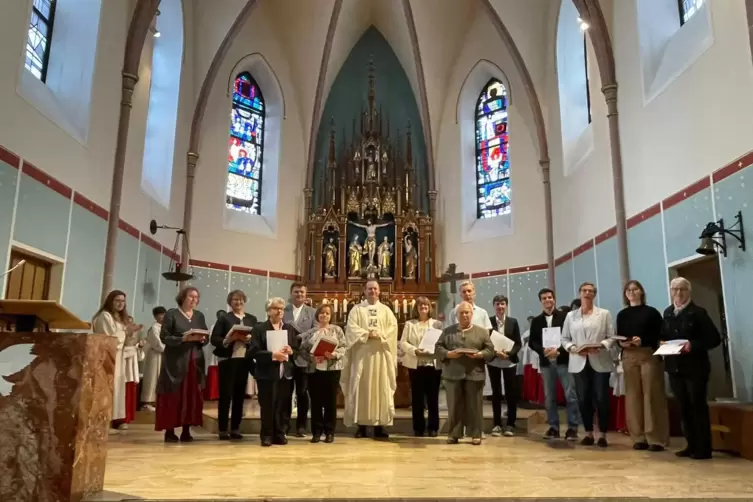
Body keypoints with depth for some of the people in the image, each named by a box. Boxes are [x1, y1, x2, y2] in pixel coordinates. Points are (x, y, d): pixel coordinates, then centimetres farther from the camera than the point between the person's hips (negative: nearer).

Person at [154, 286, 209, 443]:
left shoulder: (199, 315, 14)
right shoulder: (172, 314, -1)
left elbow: (207, 338, 13)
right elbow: (164, 337, -8)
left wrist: (202, 339, -9)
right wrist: (184, 338, -19)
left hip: (195, 361, 4)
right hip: (176, 361, -4)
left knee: (192, 396, 3)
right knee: (173, 396, -4)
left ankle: (186, 431, 9)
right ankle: (169, 431, 4)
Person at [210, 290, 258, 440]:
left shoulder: (252, 319, 10)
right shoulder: (224, 318, 2)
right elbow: (214, 339, -3)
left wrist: (250, 339, -13)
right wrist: (228, 340, -19)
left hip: (244, 360, 3)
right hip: (227, 360, -3)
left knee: (240, 394, 8)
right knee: (225, 394, 0)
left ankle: (235, 428, 17)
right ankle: (223, 429, 9)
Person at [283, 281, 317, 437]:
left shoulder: (312, 312, 4)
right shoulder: (283, 310, 5)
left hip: (303, 358, 0)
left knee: (302, 393, 6)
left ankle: (301, 425, 16)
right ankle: (285, 423, 20)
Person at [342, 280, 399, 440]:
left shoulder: (386, 310, 12)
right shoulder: (356, 309, 7)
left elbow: (393, 328, 0)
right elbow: (351, 328, -5)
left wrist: (379, 334, -15)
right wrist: (368, 334, -16)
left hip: (381, 354, 1)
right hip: (362, 354, -1)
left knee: (381, 388, 0)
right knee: (361, 388, -1)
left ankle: (379, 425, 5)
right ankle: (361, 425, 4)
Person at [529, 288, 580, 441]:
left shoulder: (565, 316, 0)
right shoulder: (536, 320, 11)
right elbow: (532, 342, 8)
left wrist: (559, 351, -16)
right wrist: (543, 351, -11)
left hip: (564, 360, -3)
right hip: (546, 362, 4)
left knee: (570, 395, -4)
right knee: (549, 396, 7)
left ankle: (572, 427, 4)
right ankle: (553, 427, 16)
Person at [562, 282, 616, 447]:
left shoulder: (604, 314, 6)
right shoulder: (571, 315, 11)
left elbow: (612, 337, 0)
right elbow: (564, 338, 9)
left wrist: (600, 346, -17)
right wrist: (573, 348, -10)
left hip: (600, 362, -2)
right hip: (579, 363, 2)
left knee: (601, 399, -1)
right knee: (583, 399, 4)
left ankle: (603, 435, 10)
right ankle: (589, 433, 16)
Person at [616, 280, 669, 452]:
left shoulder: (651, 312, 4)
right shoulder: (622, 315, 14)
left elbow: (659, 336, -2)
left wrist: (643, 341, -18)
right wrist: (622, 343, -9)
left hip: (649, 356, -3)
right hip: (629, 357, 3)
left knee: (651, 395, -4)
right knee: (633, 395, 2)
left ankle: (656, 438, 2)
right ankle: (639, 438, 9)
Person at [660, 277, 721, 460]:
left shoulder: (698, 312, -7)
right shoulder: (667, 313, 9)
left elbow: (714, 338, -12)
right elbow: (663, 336, 17)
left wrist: (693, 345, -23)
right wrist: (662, 343, -4)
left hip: (695, 367, -5)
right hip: (675, 367, 6)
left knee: (698, 406, 2)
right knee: (684, 407, 11)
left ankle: (703, 448, 11)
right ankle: (691, 445, 20)